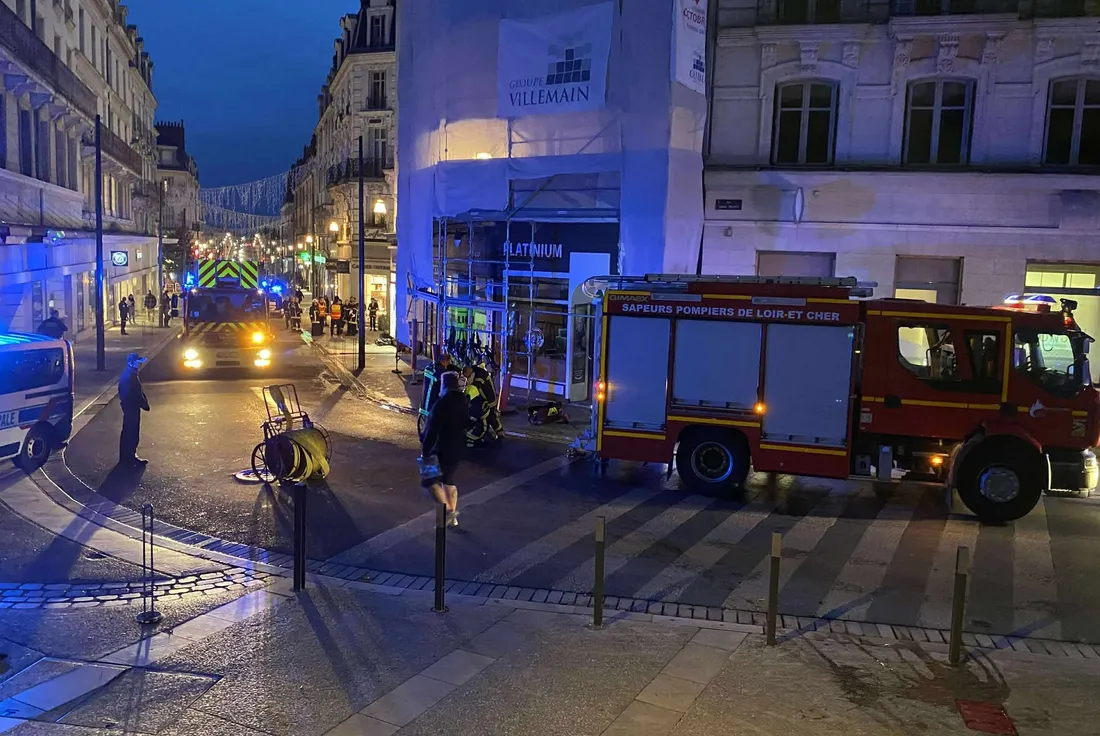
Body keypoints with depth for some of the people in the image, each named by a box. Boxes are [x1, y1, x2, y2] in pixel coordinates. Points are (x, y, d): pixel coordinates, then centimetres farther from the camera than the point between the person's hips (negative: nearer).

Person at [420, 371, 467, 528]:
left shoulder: (442, 404, -22)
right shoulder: (462, 401, 4)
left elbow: (432, 430, -22)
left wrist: (425, 451, -15)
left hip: (443, 450, -8)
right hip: (458, 449, 8)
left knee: (429, 481, 3)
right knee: (448, 480, 19)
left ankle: (448, 510, -6)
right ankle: (452, 517, 24)